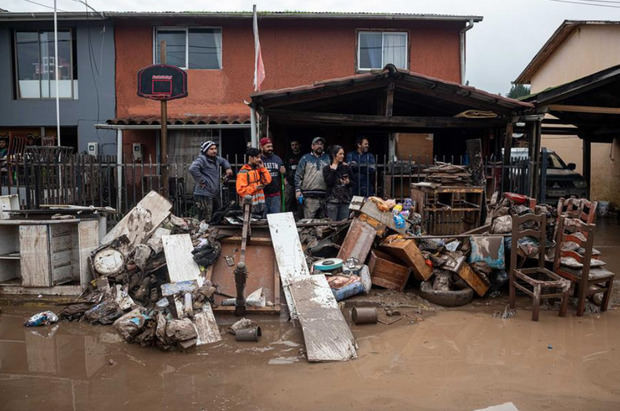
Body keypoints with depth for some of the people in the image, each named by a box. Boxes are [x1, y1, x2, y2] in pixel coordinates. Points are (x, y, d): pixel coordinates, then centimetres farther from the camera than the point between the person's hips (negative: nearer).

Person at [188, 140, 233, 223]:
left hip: (215, 194, 9)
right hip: (204, 194, -9)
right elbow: (192, 169, -29)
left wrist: (228, 168, 16)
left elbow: (223, 161, 36)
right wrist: (202, 181, -24)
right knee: (206, 220, -10)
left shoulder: (216, 158, 14)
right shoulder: (201, 159, -13)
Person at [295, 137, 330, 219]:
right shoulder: (305, 158, 7)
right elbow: (298, 175, 5)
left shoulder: (327, 158, 14)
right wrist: (298, 190, -4)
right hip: (309, 197, -3)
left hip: (324, 196, 3)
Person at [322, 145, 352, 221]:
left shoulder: (346, 167, 11)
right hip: (332, 200, -3)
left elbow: (352, 183, 15)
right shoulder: (327, 168, 2)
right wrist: (333, 170, -8)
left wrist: (348, 182, -6)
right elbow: (329, 183, -11)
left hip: (345, 200, 3)